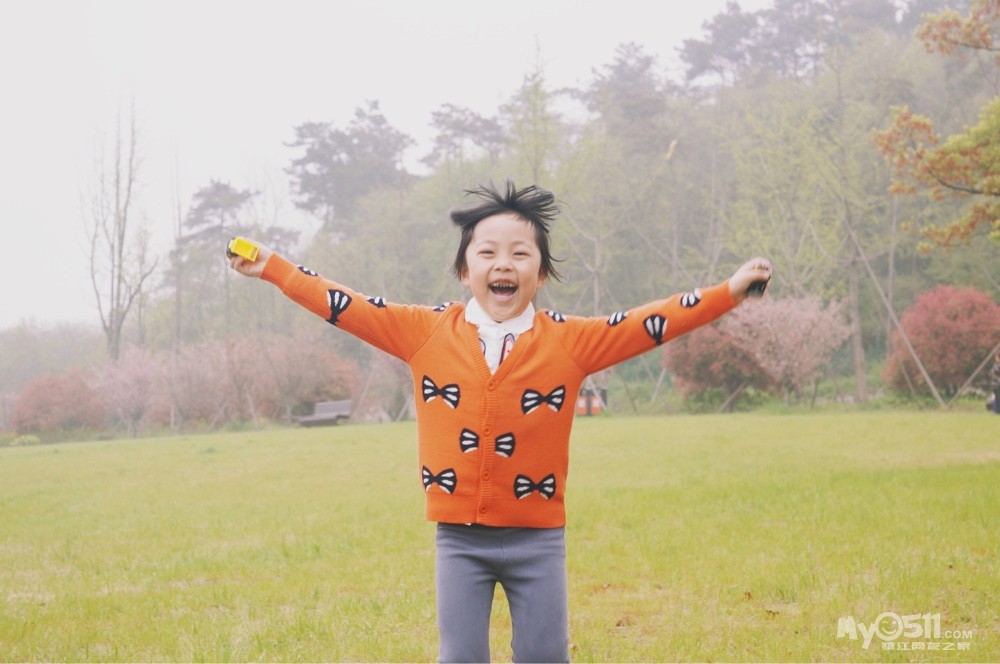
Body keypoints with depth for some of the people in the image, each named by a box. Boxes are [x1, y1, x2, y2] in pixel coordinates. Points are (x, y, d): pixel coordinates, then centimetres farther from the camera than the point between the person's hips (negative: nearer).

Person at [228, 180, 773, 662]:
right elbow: (346, 308, 2)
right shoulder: (426, 333, 0)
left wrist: (728, 292, -11)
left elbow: (651, 323, -4)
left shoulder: (571, 340, -2)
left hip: (537, 539, 0)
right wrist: (271, 267, 0)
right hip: (459, 539, 1)